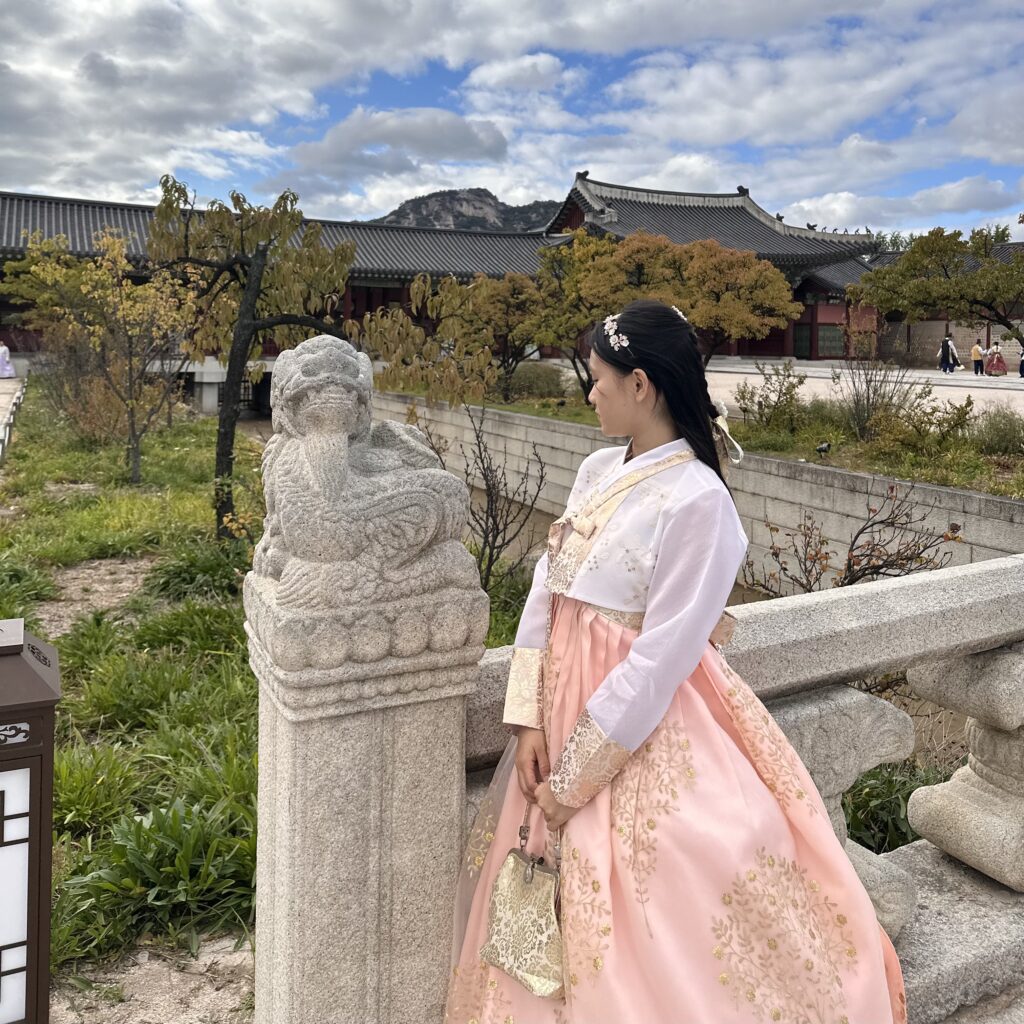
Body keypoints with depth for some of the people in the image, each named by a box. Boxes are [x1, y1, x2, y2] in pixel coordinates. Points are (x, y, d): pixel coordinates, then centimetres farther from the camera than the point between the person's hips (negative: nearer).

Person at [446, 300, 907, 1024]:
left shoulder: (696, 500, -19)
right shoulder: (598, 470, 2)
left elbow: (660, 660, -20)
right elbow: (545, 592, 2)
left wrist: (573, 778, -16)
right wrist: (530, 721, -6)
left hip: (644, 723, -7)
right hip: (566, 702, 7)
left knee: (657, 928, 5)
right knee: (555, 917, 18)